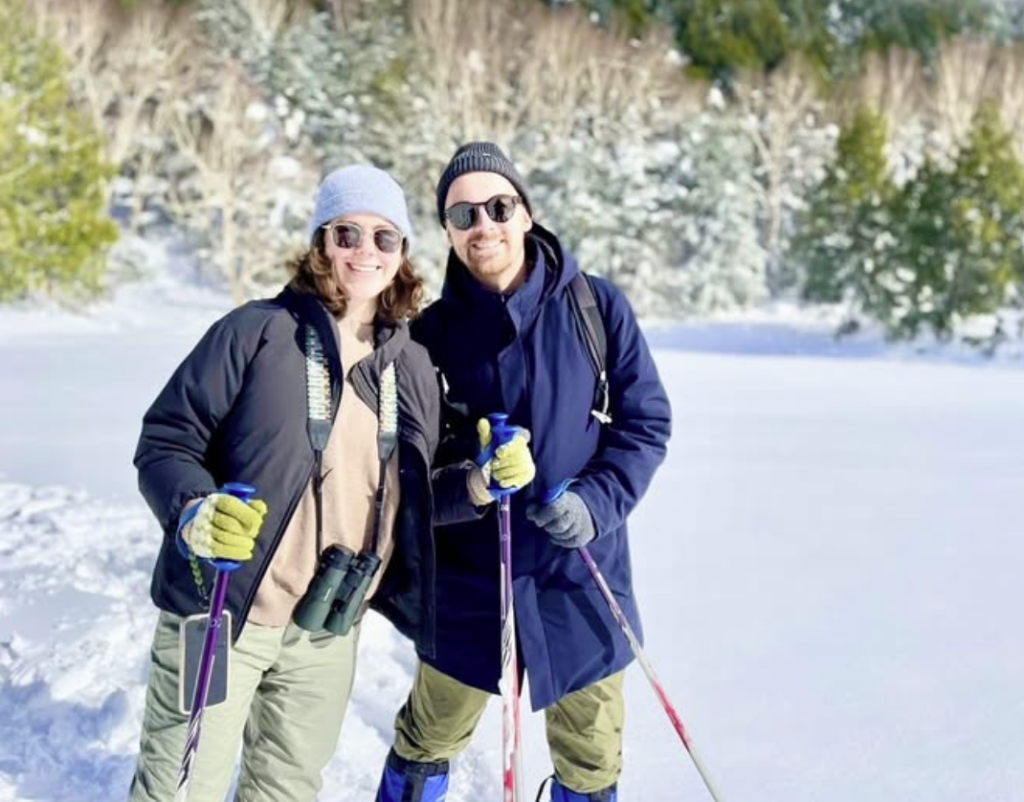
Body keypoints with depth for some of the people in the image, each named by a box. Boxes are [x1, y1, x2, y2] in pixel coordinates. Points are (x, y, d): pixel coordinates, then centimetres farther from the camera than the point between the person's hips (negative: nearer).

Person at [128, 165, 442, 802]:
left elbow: (415, 499, 15)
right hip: (221, 613, -5)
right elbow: (165, 440, -9)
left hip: (330, 633, 5)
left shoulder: (414, 368, 7)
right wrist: (194, 511, -28)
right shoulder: (258, 331, -9)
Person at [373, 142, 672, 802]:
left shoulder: (597, 307, -6)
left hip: (581, 573, 0)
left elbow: (646, 421, -2)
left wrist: (596, 501, -17)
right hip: (470, 577, 1)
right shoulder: (433, 333, -3)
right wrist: (464, 483, -18)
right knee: (428, 741, 15)